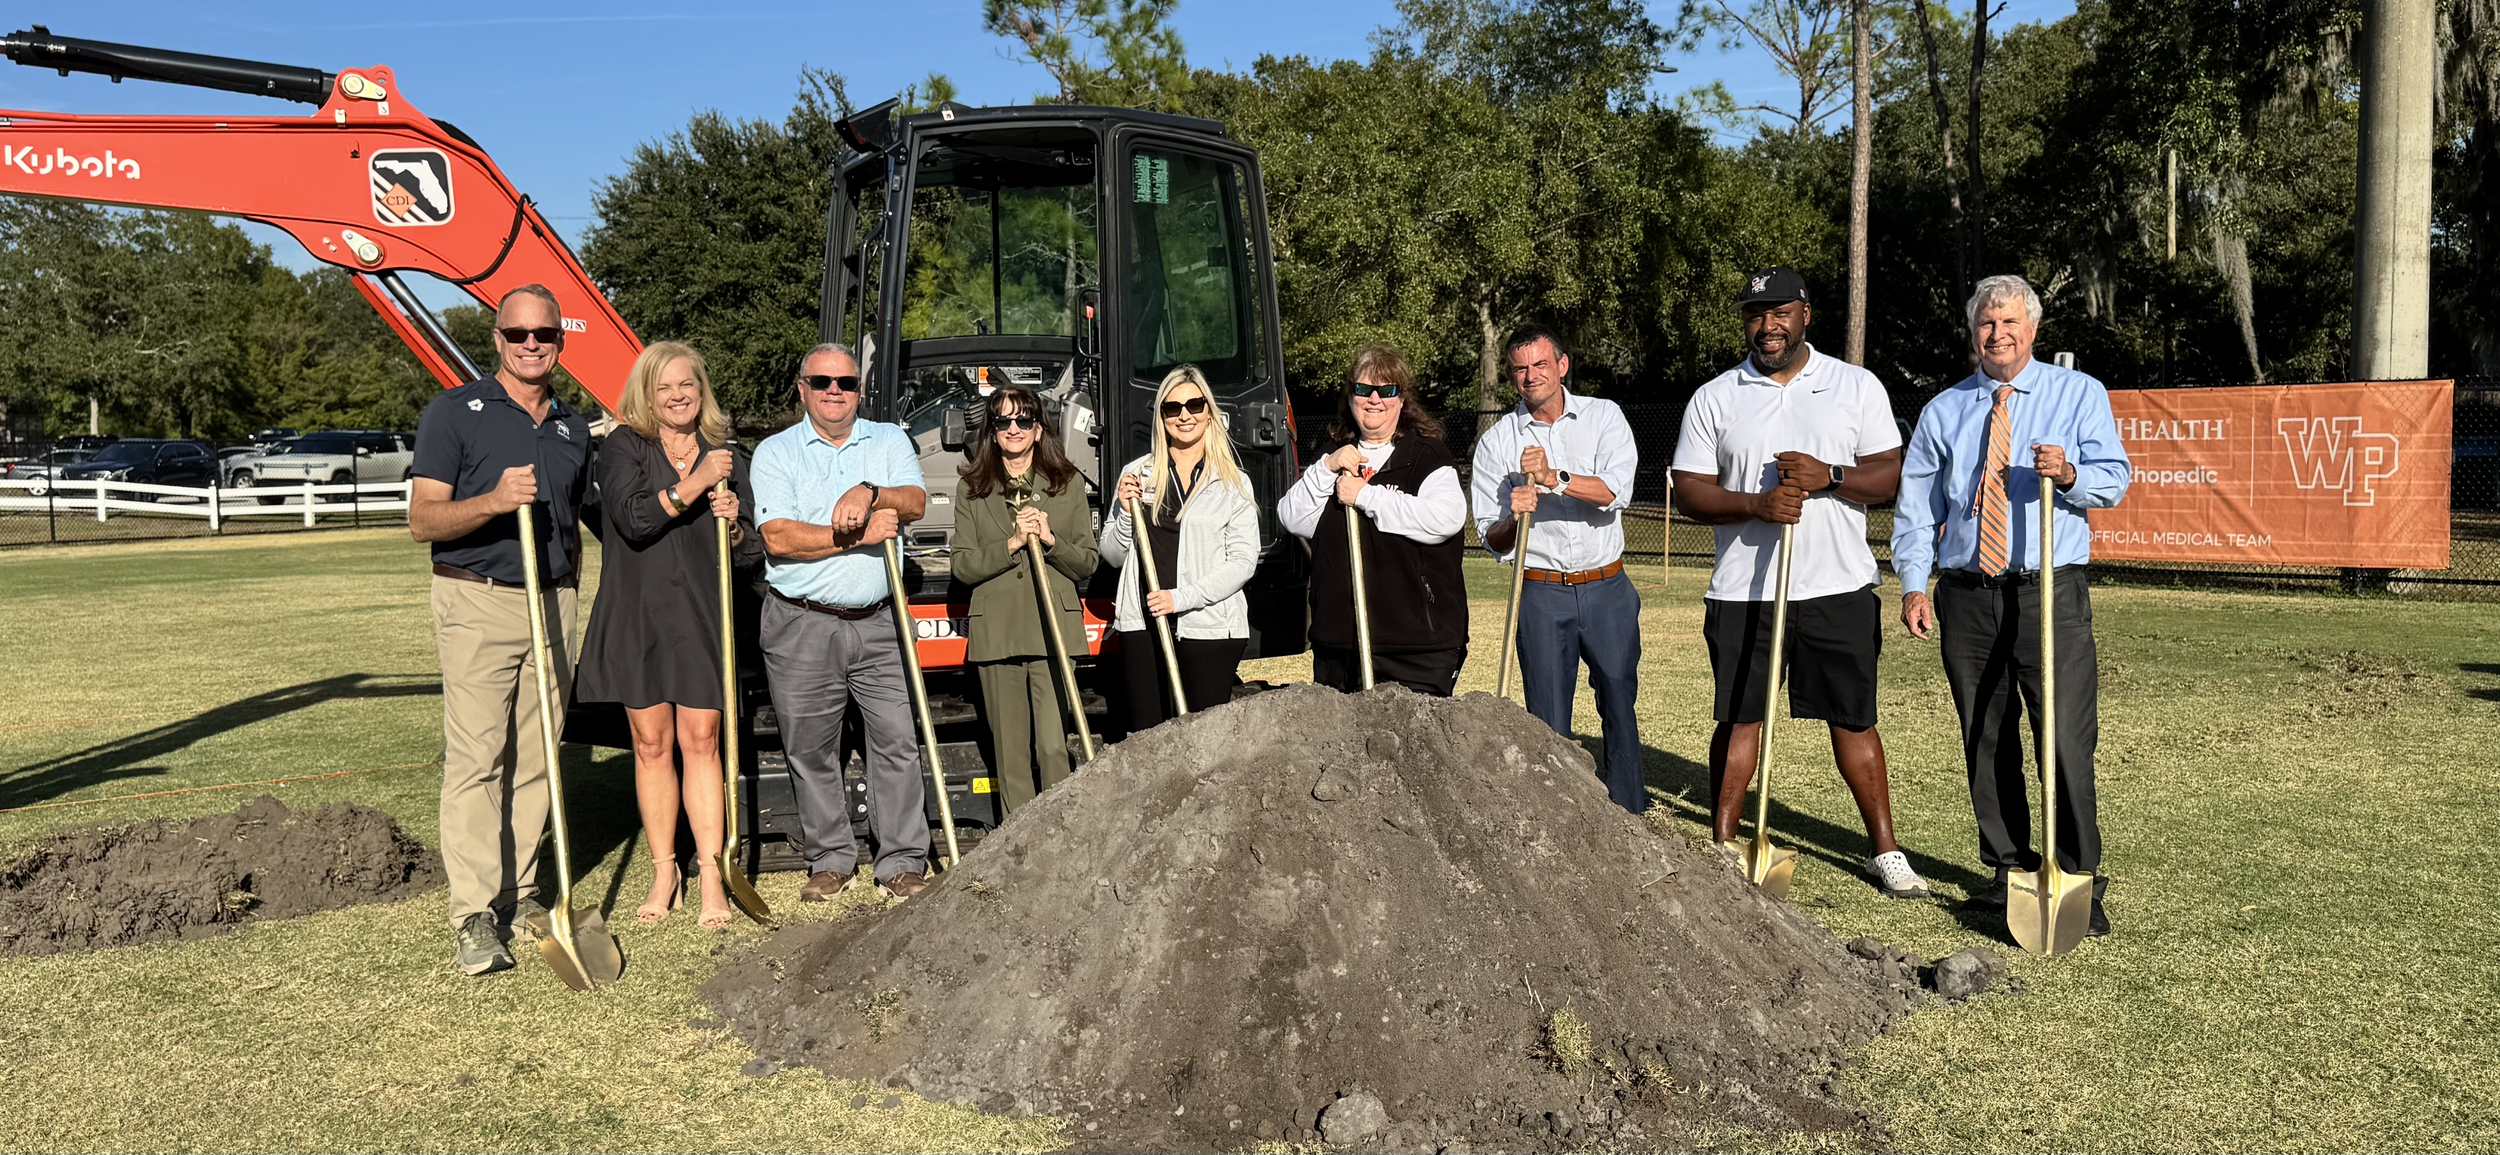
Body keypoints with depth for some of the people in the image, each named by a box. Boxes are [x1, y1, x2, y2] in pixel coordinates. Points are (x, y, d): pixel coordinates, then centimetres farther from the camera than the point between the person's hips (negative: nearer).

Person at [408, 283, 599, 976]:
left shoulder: (574, 427, 16)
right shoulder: (456, 412, 0)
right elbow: (423, 520, -7)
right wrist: (492, 501, -23)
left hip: (553, 605, 5)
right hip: (479, 602, -5)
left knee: (534, 760, 7)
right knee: (475, 759, -9)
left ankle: (521, 896, 15)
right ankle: (474, 917, -7)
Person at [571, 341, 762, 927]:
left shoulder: (727, 459, 10)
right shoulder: (623, 448, 2)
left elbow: (752, 553, 12)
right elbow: (632, 517, -15)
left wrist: (734, 524, -8)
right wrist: (693, 485, -19)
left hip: (702, 617, 1)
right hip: (637, 616, -1)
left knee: (701, 741, -1)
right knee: (651, 744, 5)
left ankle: (710, 873, 3)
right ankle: (664, 871, 16)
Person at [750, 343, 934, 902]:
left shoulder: (889, 441, 11)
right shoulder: (776, 452, 2)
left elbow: (915, 502, -7)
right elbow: (778, 537, -11)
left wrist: (870, 492, -25)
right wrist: (857, 535, -14)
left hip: (878, 624, 1)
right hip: (802, 629, -1)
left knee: (897, 740, -1)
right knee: (811, 751, 5)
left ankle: (902, 861, 8)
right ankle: (830, 861, 19)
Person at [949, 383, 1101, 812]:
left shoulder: (1069, 483, 9)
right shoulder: (972, 489, 9)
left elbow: (1088, 564, 8)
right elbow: (963, 567, 3)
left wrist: (1050, 539, -10)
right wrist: (1011, 544, -11)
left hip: (1054, 629, -1)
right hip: (995, 632, 1)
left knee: (1053, 747, -10)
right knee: (1010, 753, 4)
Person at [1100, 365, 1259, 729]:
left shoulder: (1233, 482, 4)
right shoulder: (1137, 475, 11)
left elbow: (1243, 560, -2)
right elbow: (1113, 555, 13)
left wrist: (1181, 597, -12)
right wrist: (1125, 511, -5)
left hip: (1209, 628, -2)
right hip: (1141, 625, 2)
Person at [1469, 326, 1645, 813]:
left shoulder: (1603, 416, 3)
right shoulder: (1496, 441, 2)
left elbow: (1616, 491, -14)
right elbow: (1492, 539, 1)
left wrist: (1555, 478, -27)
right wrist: (1512, 517, -20)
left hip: (1608, 589, 1)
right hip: (1541, 594, -1)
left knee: (1619, 704, 10)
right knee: (1548, 718, 1)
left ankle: (1629, 813, 24)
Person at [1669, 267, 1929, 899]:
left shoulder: (1858, 386, 6)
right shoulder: (1713, 399, 6)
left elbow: (1890, 473, 2)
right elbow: (1690, 491, 1)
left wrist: (1829, 477, -16)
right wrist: (1757, 504, -15)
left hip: (1839, 585, 0)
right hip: (1742, 590, 1)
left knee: (1853, 719, 5)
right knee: (1738, 718, 7)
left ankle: (1885, 851, 15)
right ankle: (1722, 847, 18)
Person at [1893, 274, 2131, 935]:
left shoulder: (2078, 394, 8)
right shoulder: (1944, 411, 14)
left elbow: (2113, 479, -2)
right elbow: (1915, 506, 14)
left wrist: (2069, 473, -24)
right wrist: (1913, 583, 3)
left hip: (2051, 592, -3)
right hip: (1966, 596, 3)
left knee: (2067, 741, -8)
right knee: (1985, 742, 8)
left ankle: (2080, 881, 1)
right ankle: (2008, 870, 20)